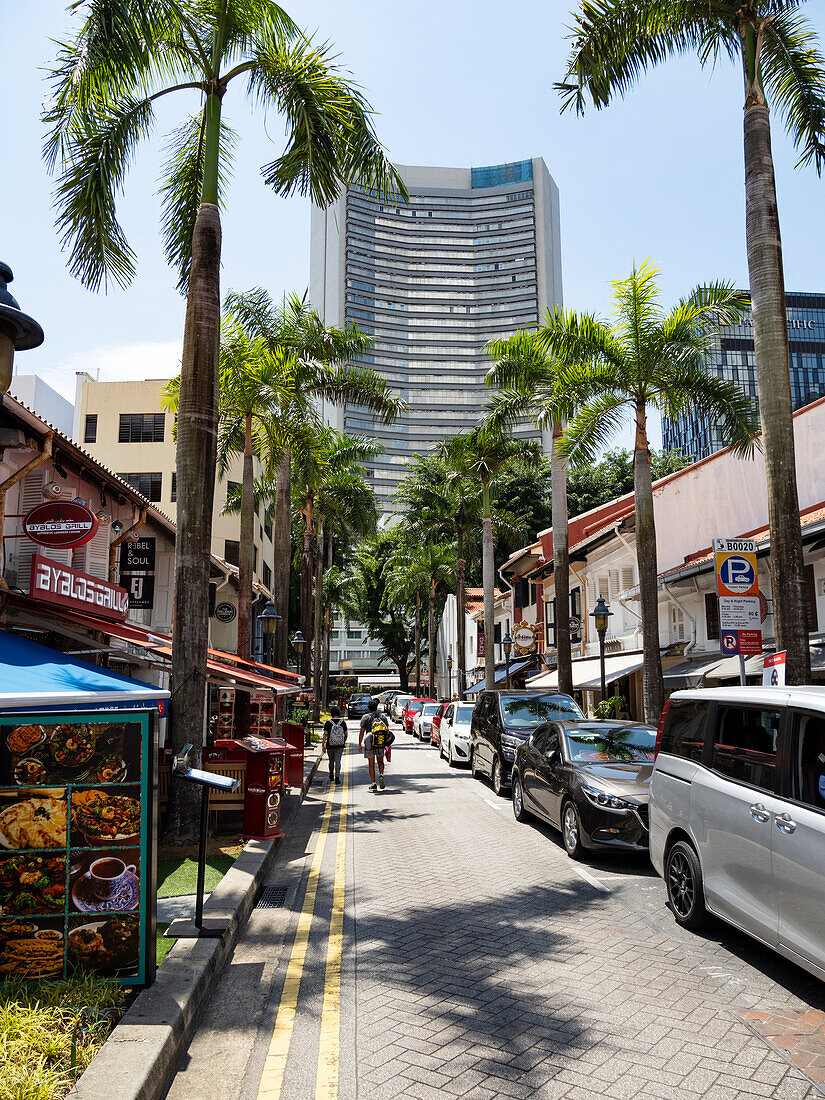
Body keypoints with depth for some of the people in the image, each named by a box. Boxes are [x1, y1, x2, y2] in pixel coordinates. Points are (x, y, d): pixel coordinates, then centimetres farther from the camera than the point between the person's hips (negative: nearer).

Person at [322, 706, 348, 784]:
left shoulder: (328, 723, -7)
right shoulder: (343, 722, -1)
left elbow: (325, 735, -12)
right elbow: (346, 734, 4)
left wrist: (323, 745, -10)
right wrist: (344, 742, 21)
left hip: (330, 745, 0)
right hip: (340, 745, 0)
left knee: (331, 761, 16)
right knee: (338, 761, 0)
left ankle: (331, 776, 31)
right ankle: (337, 777, -12)